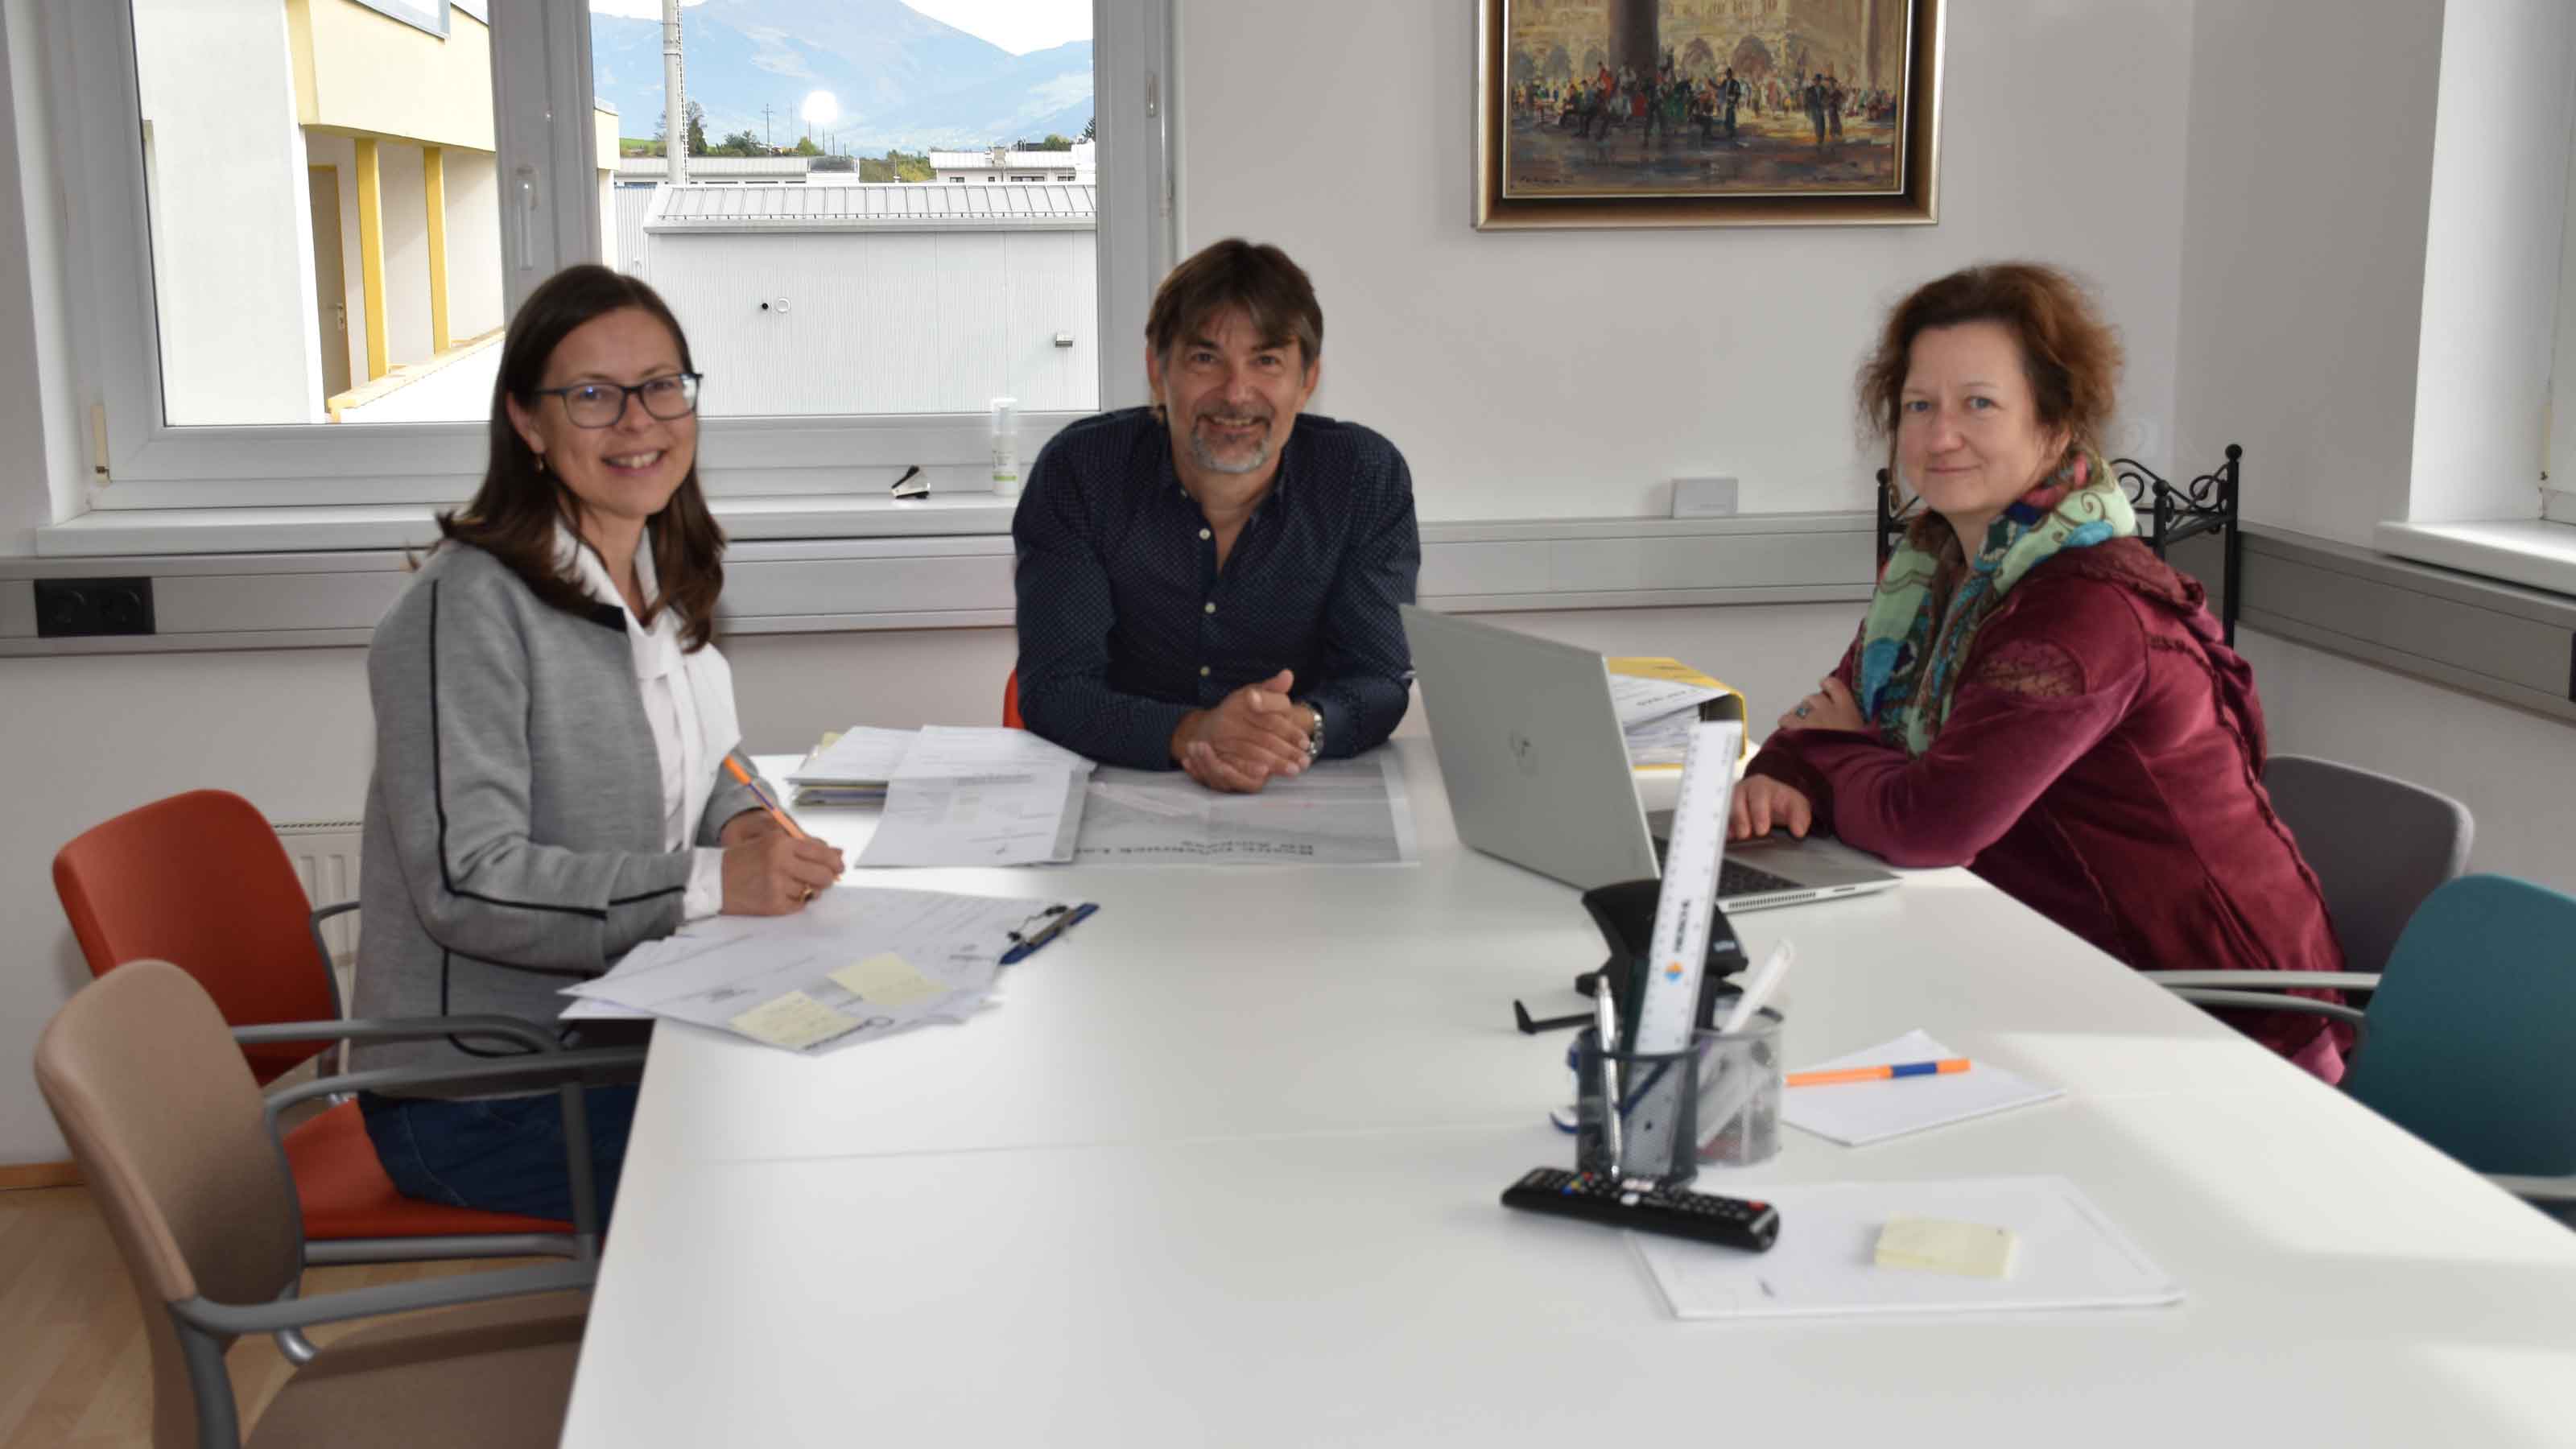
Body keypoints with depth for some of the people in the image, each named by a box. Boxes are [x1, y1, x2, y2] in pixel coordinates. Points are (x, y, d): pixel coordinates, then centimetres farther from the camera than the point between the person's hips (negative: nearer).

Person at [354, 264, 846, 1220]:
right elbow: (467, 883, -24)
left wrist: (742, 821, -3)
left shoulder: (662, 584, 8)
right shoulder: (469, 608, -18)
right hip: (479, 1097, -8)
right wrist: (712, 883, -28)